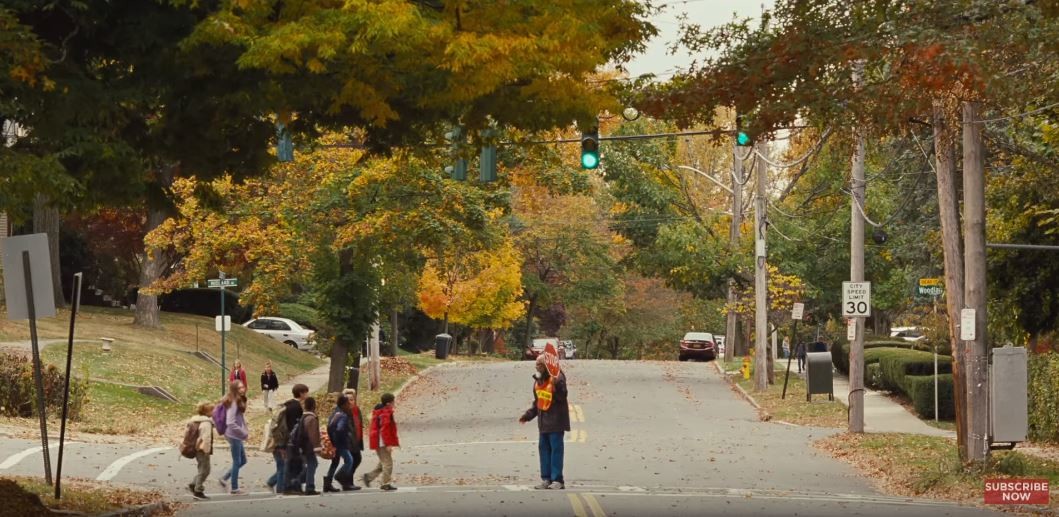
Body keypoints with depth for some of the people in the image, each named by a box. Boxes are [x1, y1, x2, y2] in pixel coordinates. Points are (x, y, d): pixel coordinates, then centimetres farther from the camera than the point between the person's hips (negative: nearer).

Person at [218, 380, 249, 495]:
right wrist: (244, 433, -19)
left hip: (237, 435, 9)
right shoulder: (233, 403, -20)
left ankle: (224, 479, 24)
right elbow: (230, 423, -25)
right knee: (237, 462, 2)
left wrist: (246, 429, 3)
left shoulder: (239, 401, 8)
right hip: (234, 435, -9)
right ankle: (234, 489, 12)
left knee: (243, 460, 17)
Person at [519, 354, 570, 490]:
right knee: (544, 448, 10)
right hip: (544, 421, 8)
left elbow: (562, 396, -22)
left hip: (555, 420, -8)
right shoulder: (538, 380, 15)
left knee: (556, 449, -8)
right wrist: (528, 415, 20)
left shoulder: (557, 377, -11)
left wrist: (557, 384, -37)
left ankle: (558, 480, -6)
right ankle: (546, 479, 17)